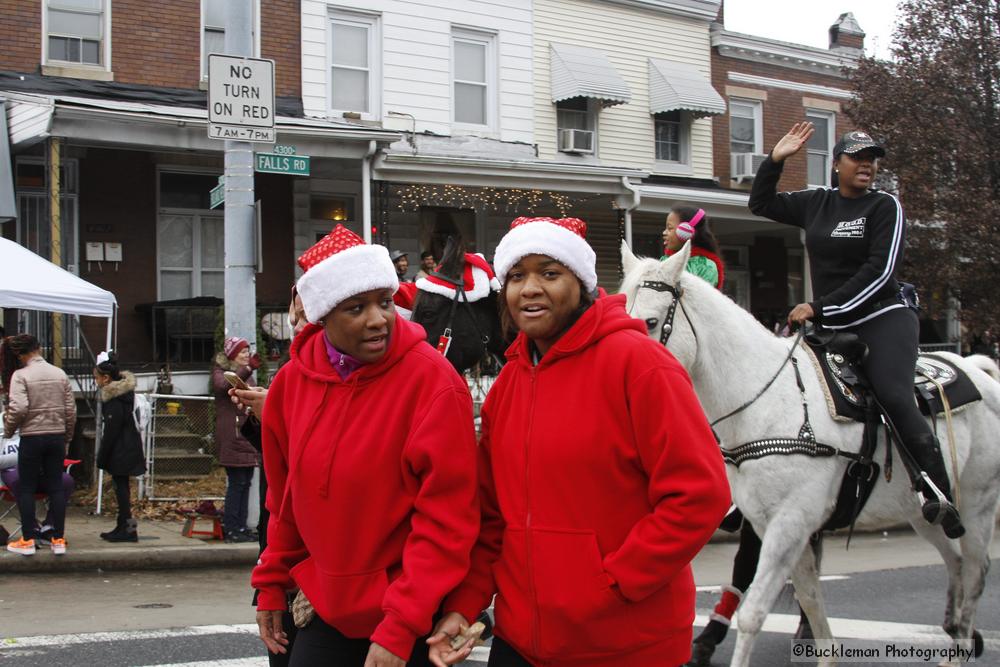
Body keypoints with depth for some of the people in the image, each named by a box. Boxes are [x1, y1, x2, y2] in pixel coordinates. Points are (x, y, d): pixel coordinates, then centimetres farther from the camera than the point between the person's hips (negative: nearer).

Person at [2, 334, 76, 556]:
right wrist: (66, 438, 15)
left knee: (26, 489, 7)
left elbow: (18, 408, -20)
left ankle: (27, 541, 8)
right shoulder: (60, 374, 3)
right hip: (57, 437, 4)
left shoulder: (21, 375, -10)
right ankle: (58, 540, 10)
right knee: (56, 487, 9)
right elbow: (71, 410, 4)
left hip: (32, 438, -4)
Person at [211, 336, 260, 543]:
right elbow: (223, 386, -25)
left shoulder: (247, 374, 23)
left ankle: (241, 527, 10)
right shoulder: (220, 371, -1)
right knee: (236, 482, -11)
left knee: (245, 482, 6)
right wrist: (246, 369, -35)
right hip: (231, 435, -8)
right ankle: (231, 529, -8)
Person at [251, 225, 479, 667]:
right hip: (326, 611, 5)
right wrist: (272, 585, 14)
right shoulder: (293, 381, 1)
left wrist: (399, 629, -19)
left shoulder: (431, 380, -16)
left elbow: (447, 518, -17)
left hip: (411, 622, -5)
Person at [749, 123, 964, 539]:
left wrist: (820, 307, -18)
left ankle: (940, 495, -26)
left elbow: (879, 271, -14)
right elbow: (761, 204, 24)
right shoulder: (817, 204, 12)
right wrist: (775, 159, 10)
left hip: (883, 319, -6)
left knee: (893, 397, -26)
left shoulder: (885, 207, -3)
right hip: (831, 329, 6)